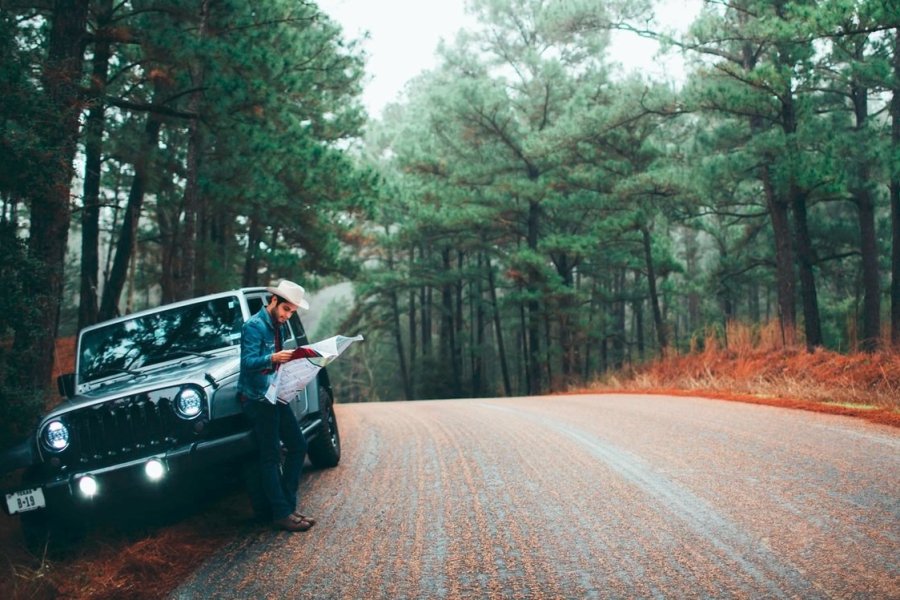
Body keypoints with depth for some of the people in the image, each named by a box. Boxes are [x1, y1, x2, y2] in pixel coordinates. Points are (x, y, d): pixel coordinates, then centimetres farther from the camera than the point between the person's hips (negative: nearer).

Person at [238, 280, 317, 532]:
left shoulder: (279, 327, 14)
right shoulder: (254, 326, -13)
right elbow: (248, 362, -23)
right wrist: (273, 358, -38)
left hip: (276, 396, 9)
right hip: (257, 398, -9)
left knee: (298, 445, 8)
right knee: (270, 456, -6)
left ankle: (287, 504, 14)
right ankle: (281, 514, -2)